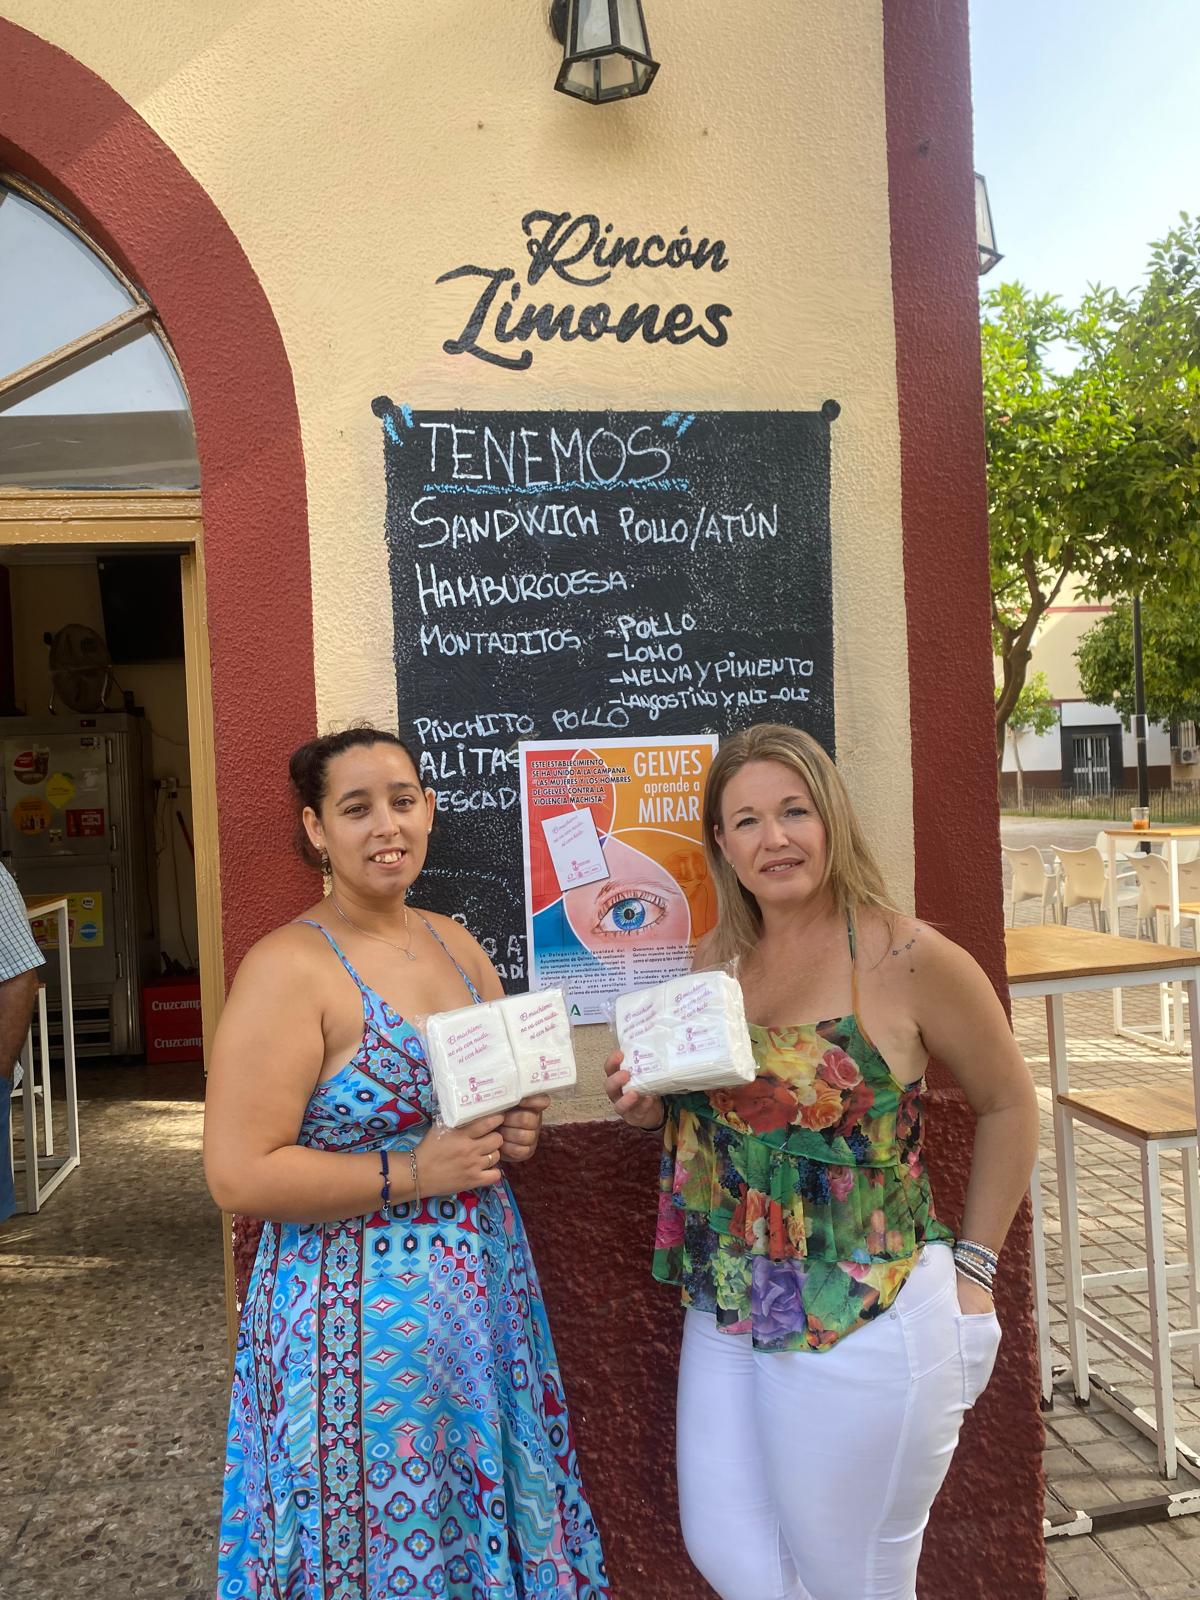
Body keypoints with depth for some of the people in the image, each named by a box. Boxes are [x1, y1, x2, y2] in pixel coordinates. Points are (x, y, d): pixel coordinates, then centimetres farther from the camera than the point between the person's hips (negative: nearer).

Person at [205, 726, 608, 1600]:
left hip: (485, 1292, 7)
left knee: (489, 1520, 19)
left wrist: (517, 1129, -1)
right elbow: (239, 1175, -20)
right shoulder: (290, 968, -17)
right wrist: (411, 1173, -20)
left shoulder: (458, 945, 5)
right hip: (360, 1319, -6)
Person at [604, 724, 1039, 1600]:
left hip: (865, 1322, -5)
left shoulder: (909, 957, -16)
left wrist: (973, 1264, -1)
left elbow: (1008, 1104, -3)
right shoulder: (716, 958, 0)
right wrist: (649, 1104, -7)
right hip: (727, 1310, 6)